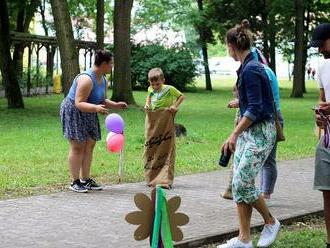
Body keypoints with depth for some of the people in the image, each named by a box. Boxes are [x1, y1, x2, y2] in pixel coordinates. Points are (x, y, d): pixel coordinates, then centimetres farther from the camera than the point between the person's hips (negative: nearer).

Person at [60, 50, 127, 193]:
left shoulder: (103, 80, 4)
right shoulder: (87, 79, -26)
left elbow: (102, 101, 14)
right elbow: (79, 103, -30)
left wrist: (116, 105, -2)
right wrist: (96, 108, -43)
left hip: (88, 114, 9)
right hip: (73, 111, -9)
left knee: (89, 145, 6)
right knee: (78, 146, -9)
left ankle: (85, 179, 11)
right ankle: (75, 182, -5)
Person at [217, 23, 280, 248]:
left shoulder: (251, 70, -17)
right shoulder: (248, 67, 13)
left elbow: (255, 109, -21)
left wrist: (235, 134, -17)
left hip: (260, 132, -10)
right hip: (247, 131, 10)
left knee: (243, 183, -9)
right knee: (239, 184, 6)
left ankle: (271, 222, 13)